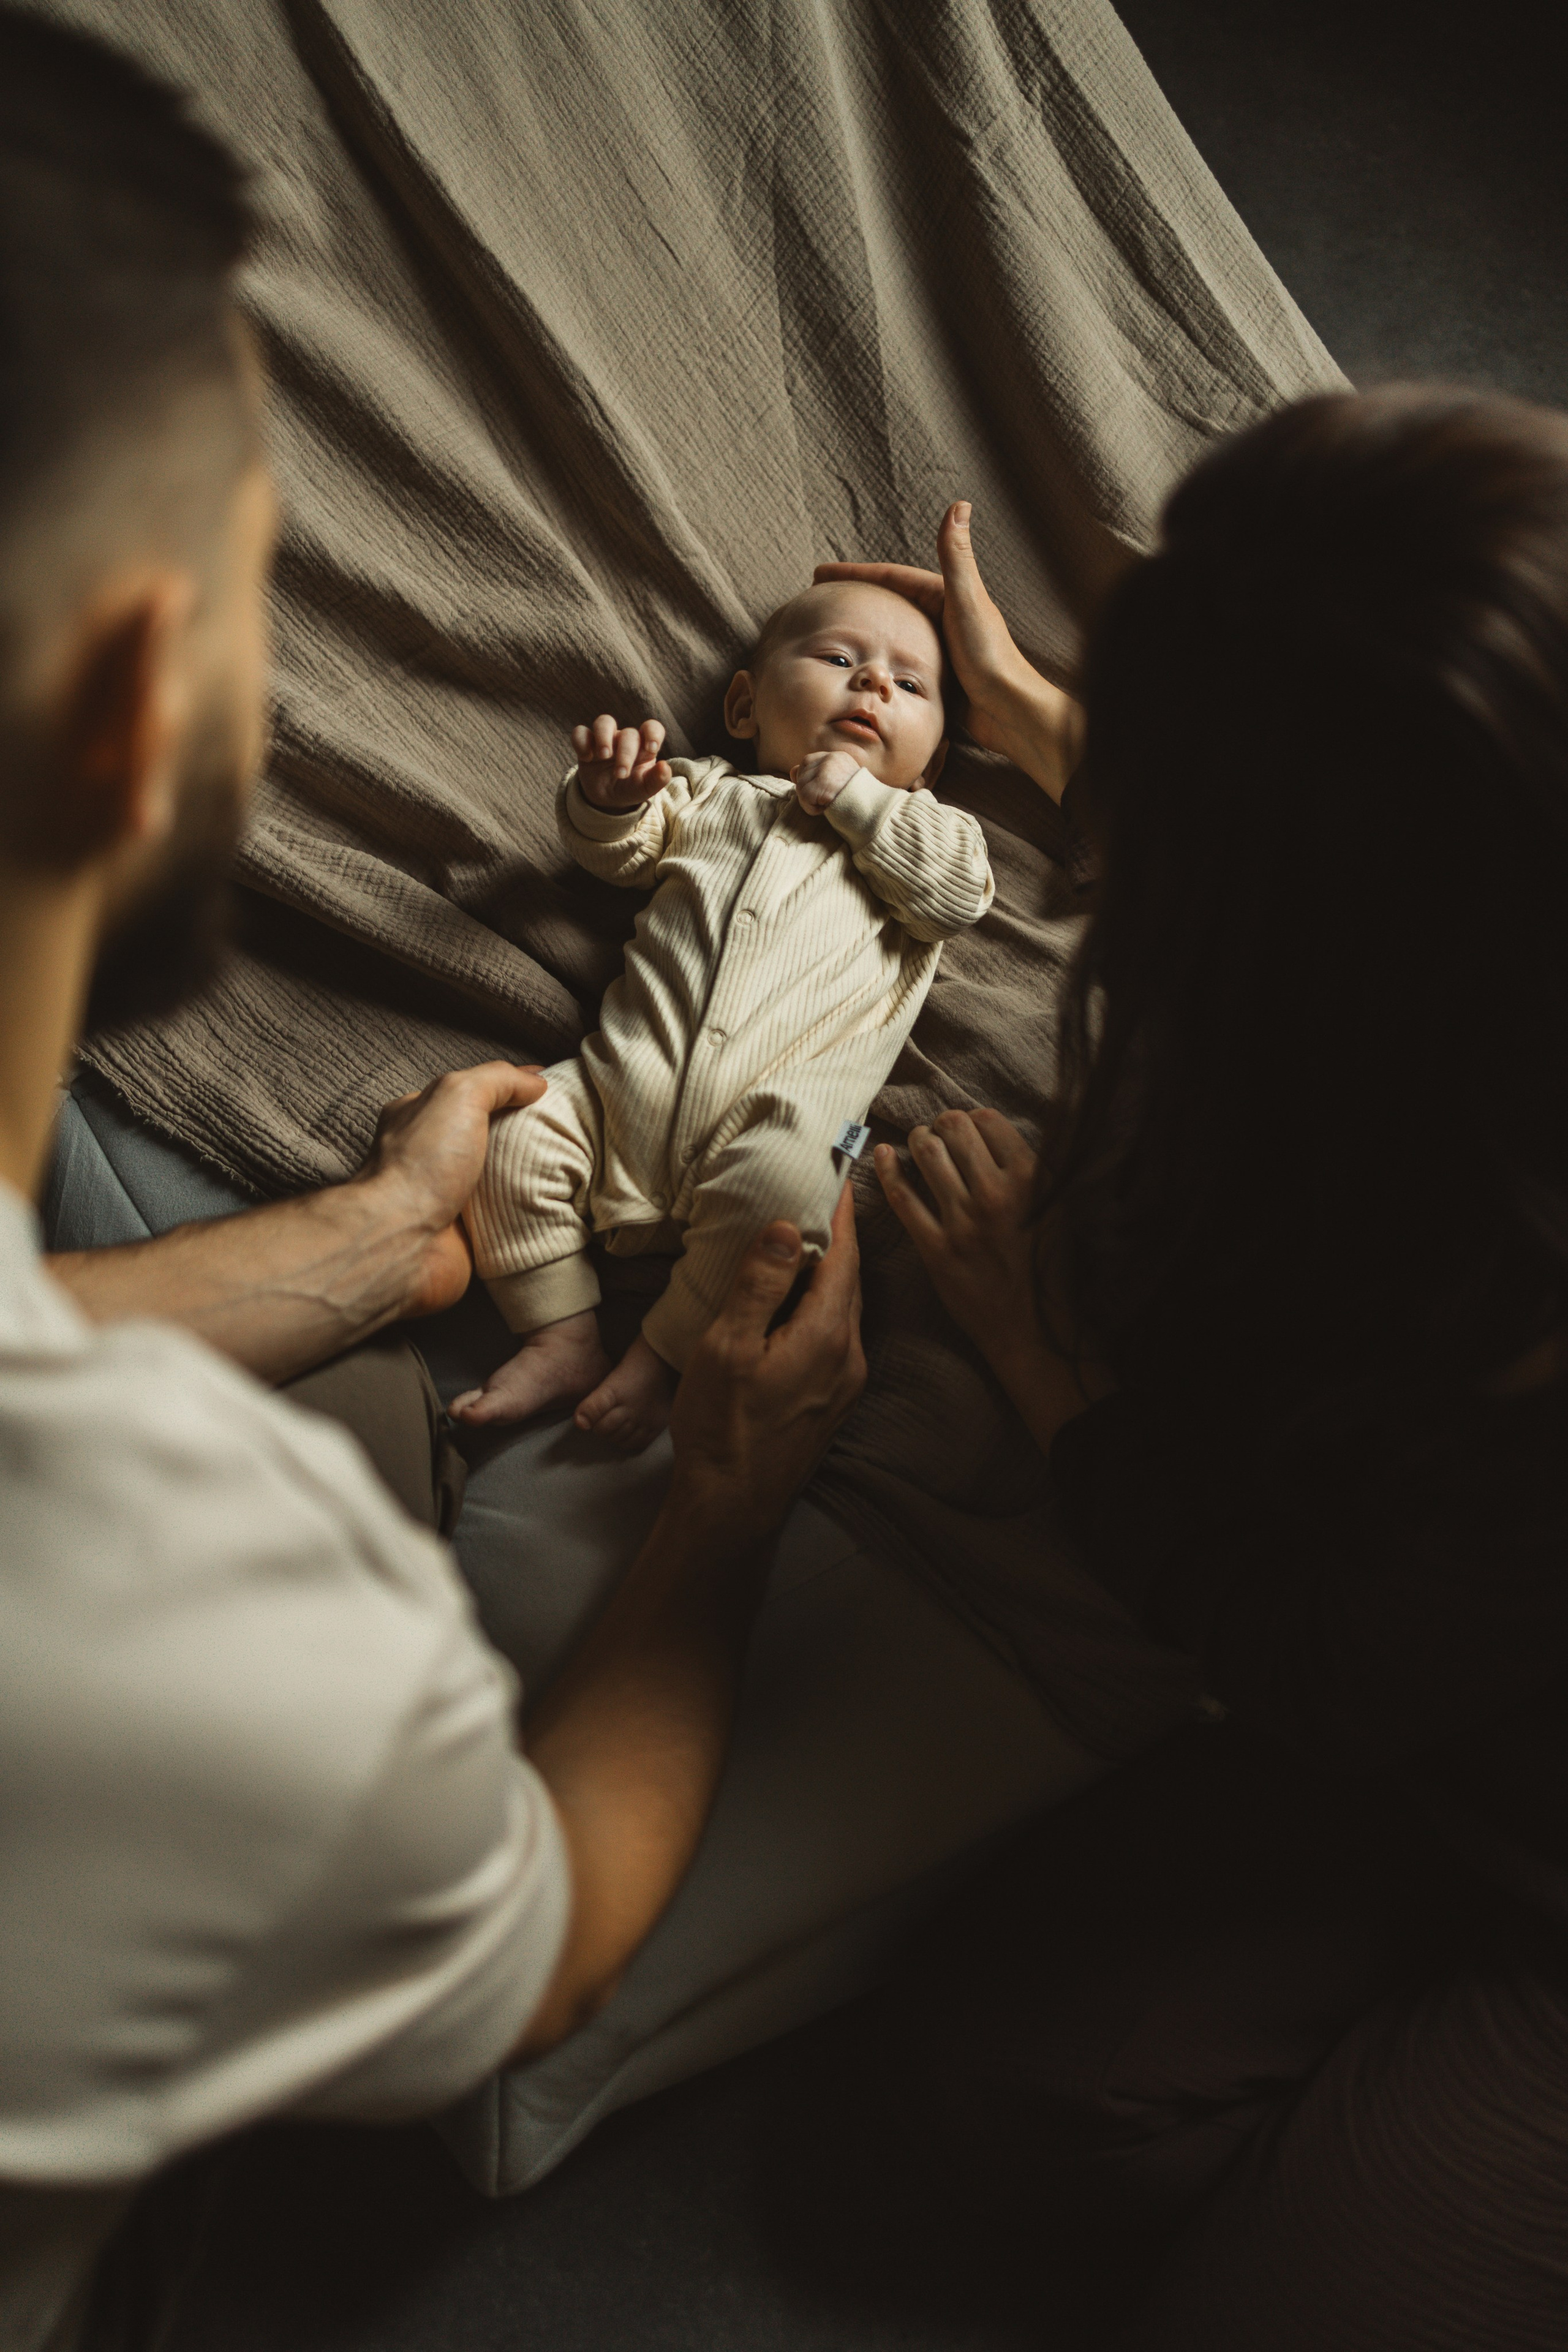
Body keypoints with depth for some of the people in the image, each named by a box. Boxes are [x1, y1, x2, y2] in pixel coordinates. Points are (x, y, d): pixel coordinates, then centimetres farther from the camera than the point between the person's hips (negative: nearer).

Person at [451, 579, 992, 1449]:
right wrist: (610, 795, -4)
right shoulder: (710, 793, 26)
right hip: (626, 1086, 3)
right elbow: (614, 851, 19)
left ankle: (663, 1355, -12)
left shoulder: (920, 831, 22)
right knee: (513, 1137, -18)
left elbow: (960, 893, 2)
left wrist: (855, 796, 4)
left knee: (781, 1187, -34)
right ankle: (563, 1338, -3)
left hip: (772, 1120, -3)